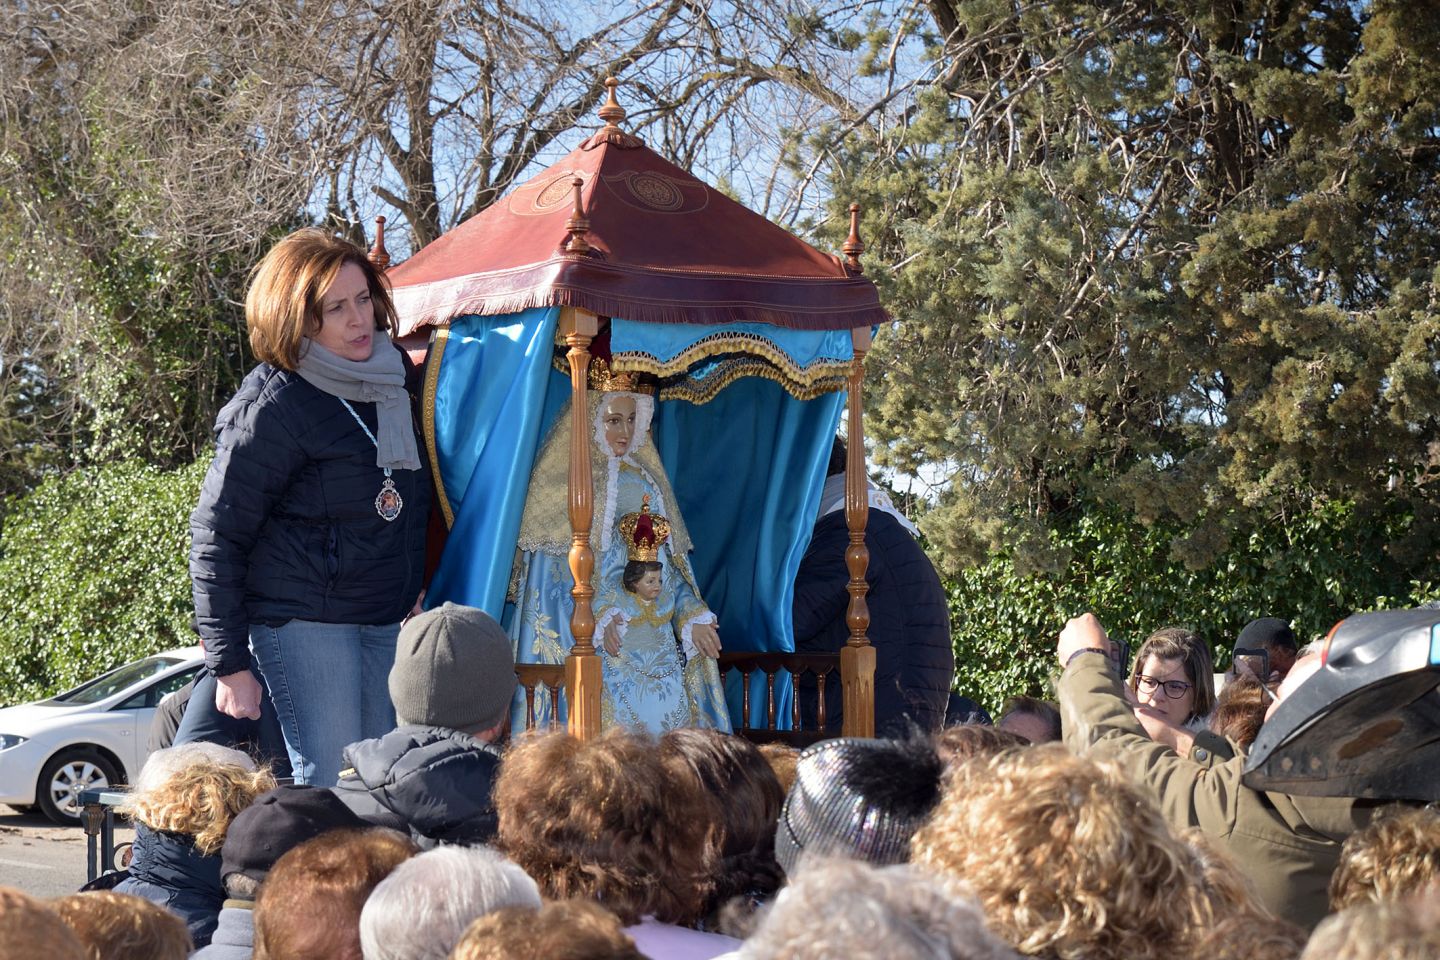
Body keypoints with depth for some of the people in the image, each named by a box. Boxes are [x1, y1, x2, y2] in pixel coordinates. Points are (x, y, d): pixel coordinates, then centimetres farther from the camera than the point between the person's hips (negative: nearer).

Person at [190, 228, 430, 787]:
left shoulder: (394, 374, 8)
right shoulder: (273, 404, -13)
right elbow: (216, 536, -11)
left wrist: (414, 586, 17)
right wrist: (229, 664, -12)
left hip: (385, 618, 7)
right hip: (302, 618, -7)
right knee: (329, 790, -9)